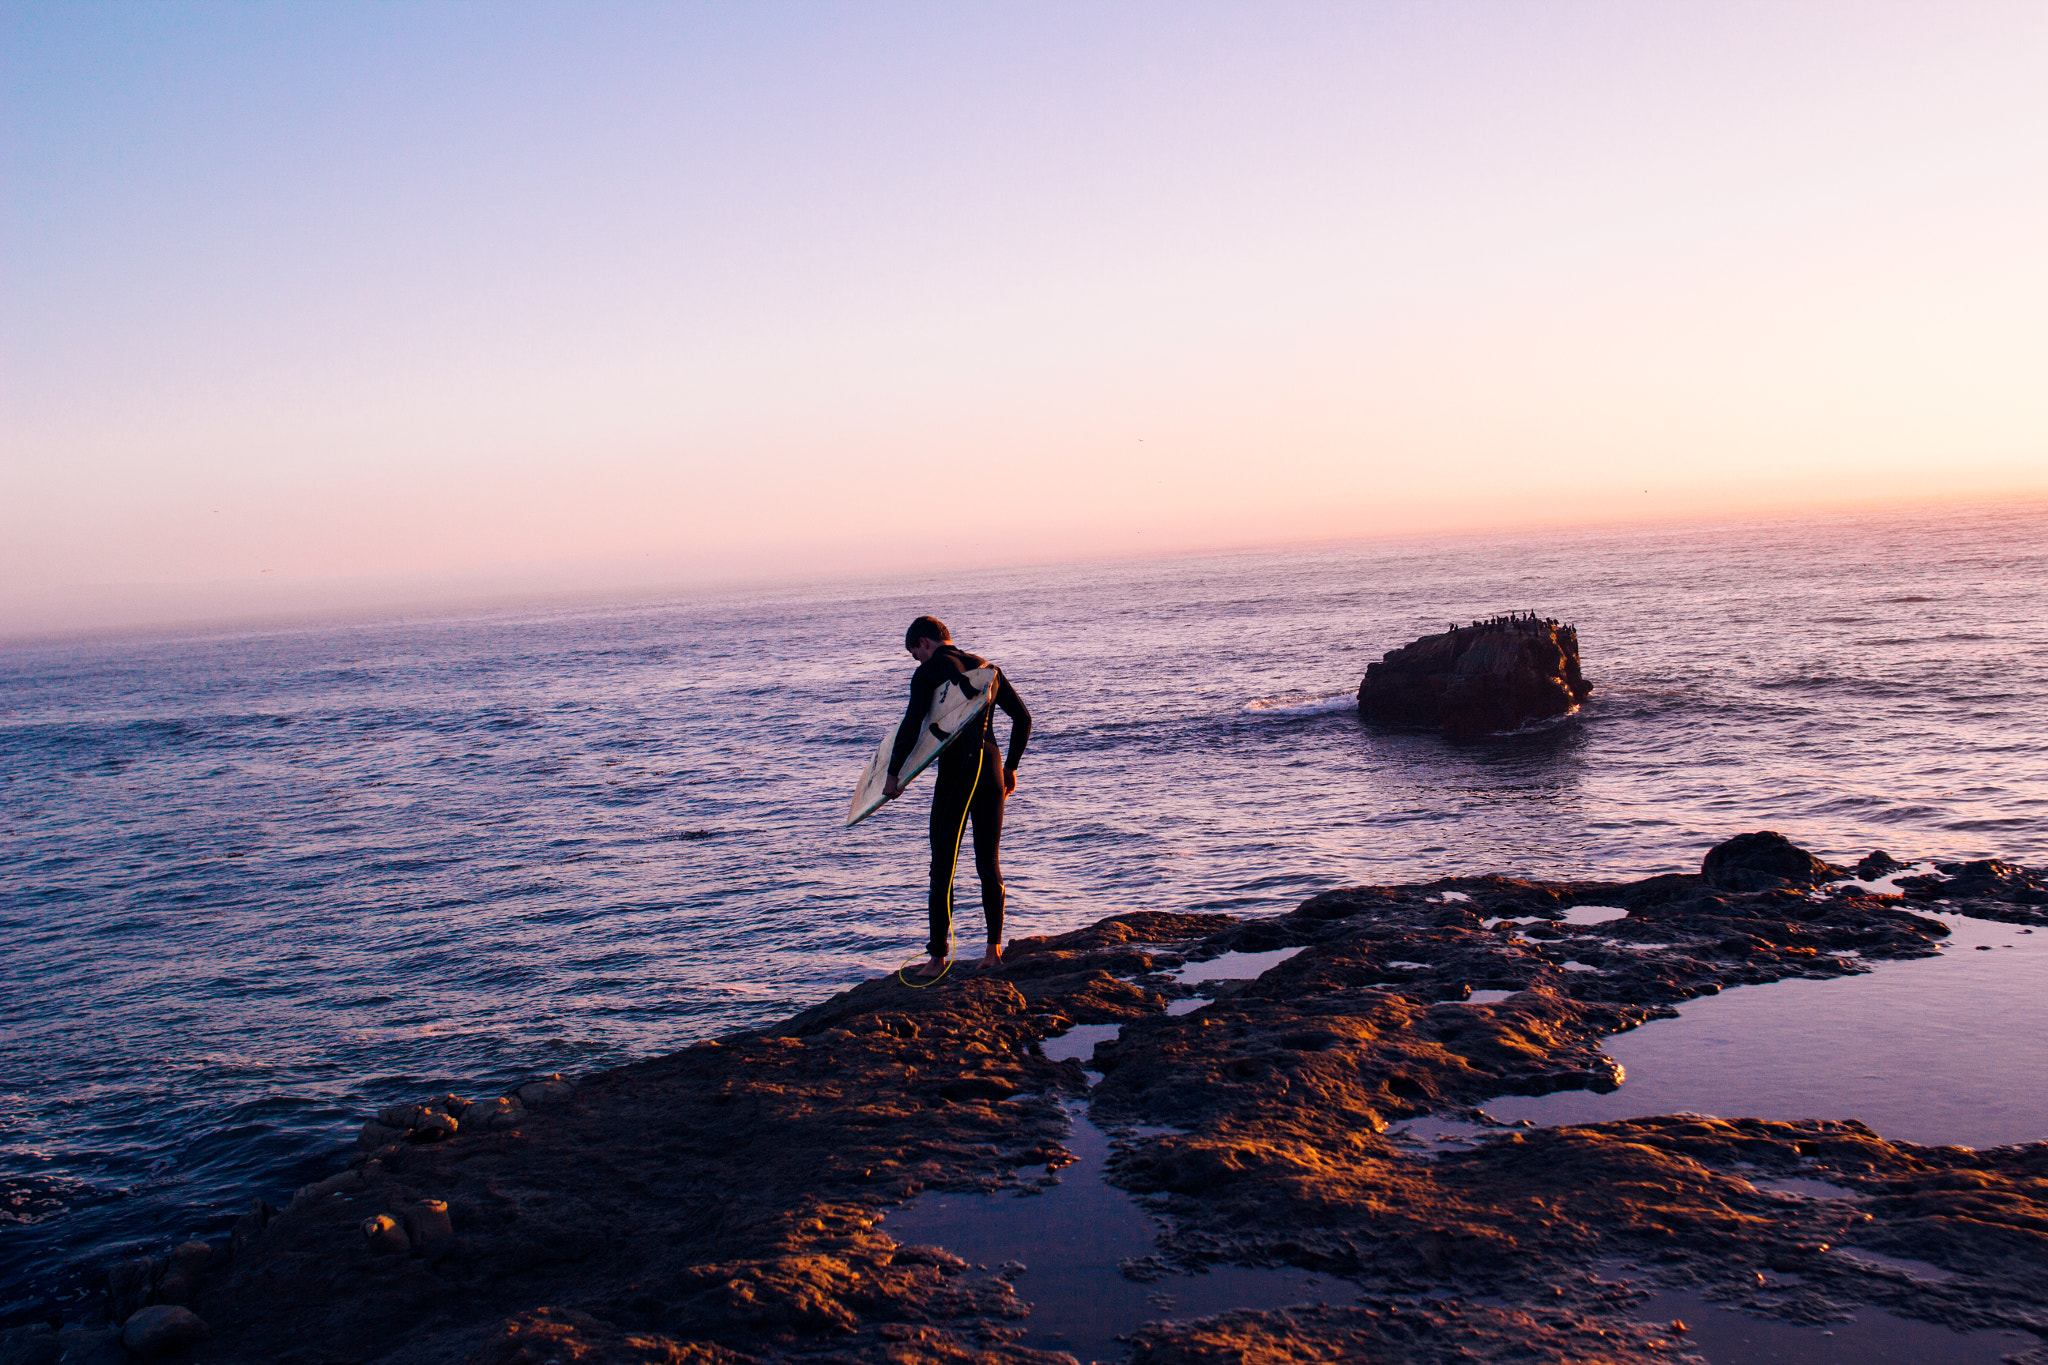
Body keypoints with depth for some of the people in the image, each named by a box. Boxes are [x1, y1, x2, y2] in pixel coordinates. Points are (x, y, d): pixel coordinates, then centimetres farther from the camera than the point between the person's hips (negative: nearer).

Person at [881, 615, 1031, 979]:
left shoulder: (929, 672, -3)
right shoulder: (985, 666, 14)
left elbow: (911, 725, -13)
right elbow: (1023, 718, 14)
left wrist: (892, 774, -5)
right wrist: (1010, 768, 21)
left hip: (956, 772, -6)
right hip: (991, 770, 6)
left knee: (942, 868, 1)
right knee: (989, 864, 13)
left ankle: (938, 958, 3)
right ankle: (994, 948, 13)